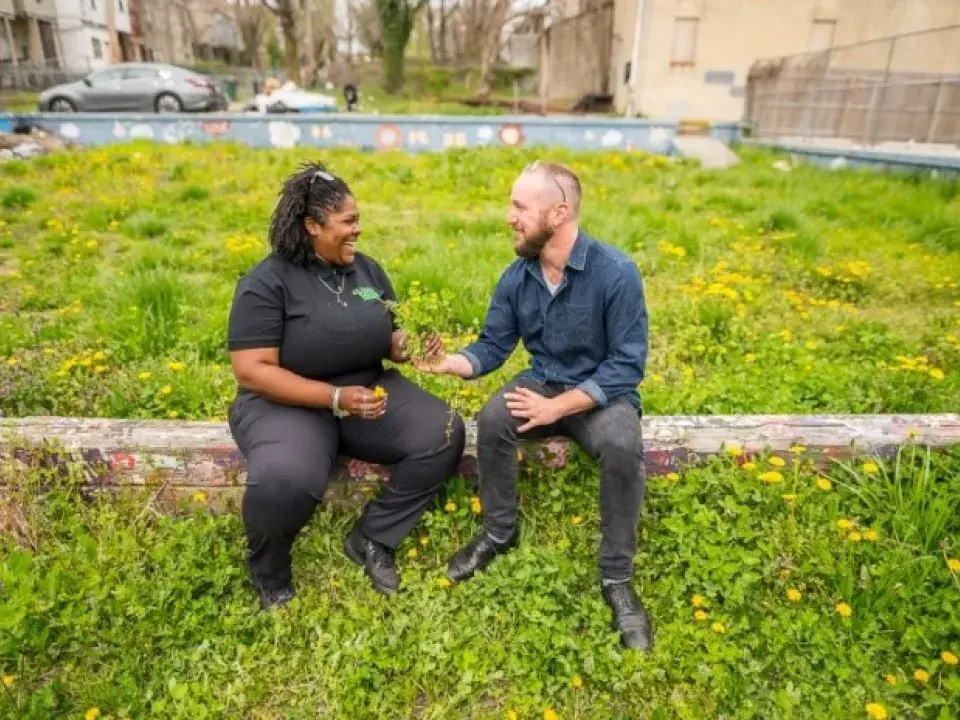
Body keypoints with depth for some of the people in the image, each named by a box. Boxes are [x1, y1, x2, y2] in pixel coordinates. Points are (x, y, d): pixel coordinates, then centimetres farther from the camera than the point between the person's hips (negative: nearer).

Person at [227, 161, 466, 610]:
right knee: (284, 480, -37)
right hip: (288, 403, -5)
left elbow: (389, 339, 15)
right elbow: (251, 370, -17)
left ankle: (371, 538, 0)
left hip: (370, 390, 6)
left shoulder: (367, 270, 7)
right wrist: (335, 397, -26)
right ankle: (268, 573, 0)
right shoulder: (267, 283, -12)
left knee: (444, 434, -17)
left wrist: (408, 346, -12)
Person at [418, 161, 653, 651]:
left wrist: (558, 407, -25)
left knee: (622, 446, -35)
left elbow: (627, 365, -19)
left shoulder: (616, 272, -20)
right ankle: (499, 531, -2)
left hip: (603, 394, -3)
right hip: (543, 384, 4)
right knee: (492, 418, -27)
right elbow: (492, 347, 1)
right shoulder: (516, 277, -5)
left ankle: (617, 577, -14)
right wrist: (450, 362, -22)